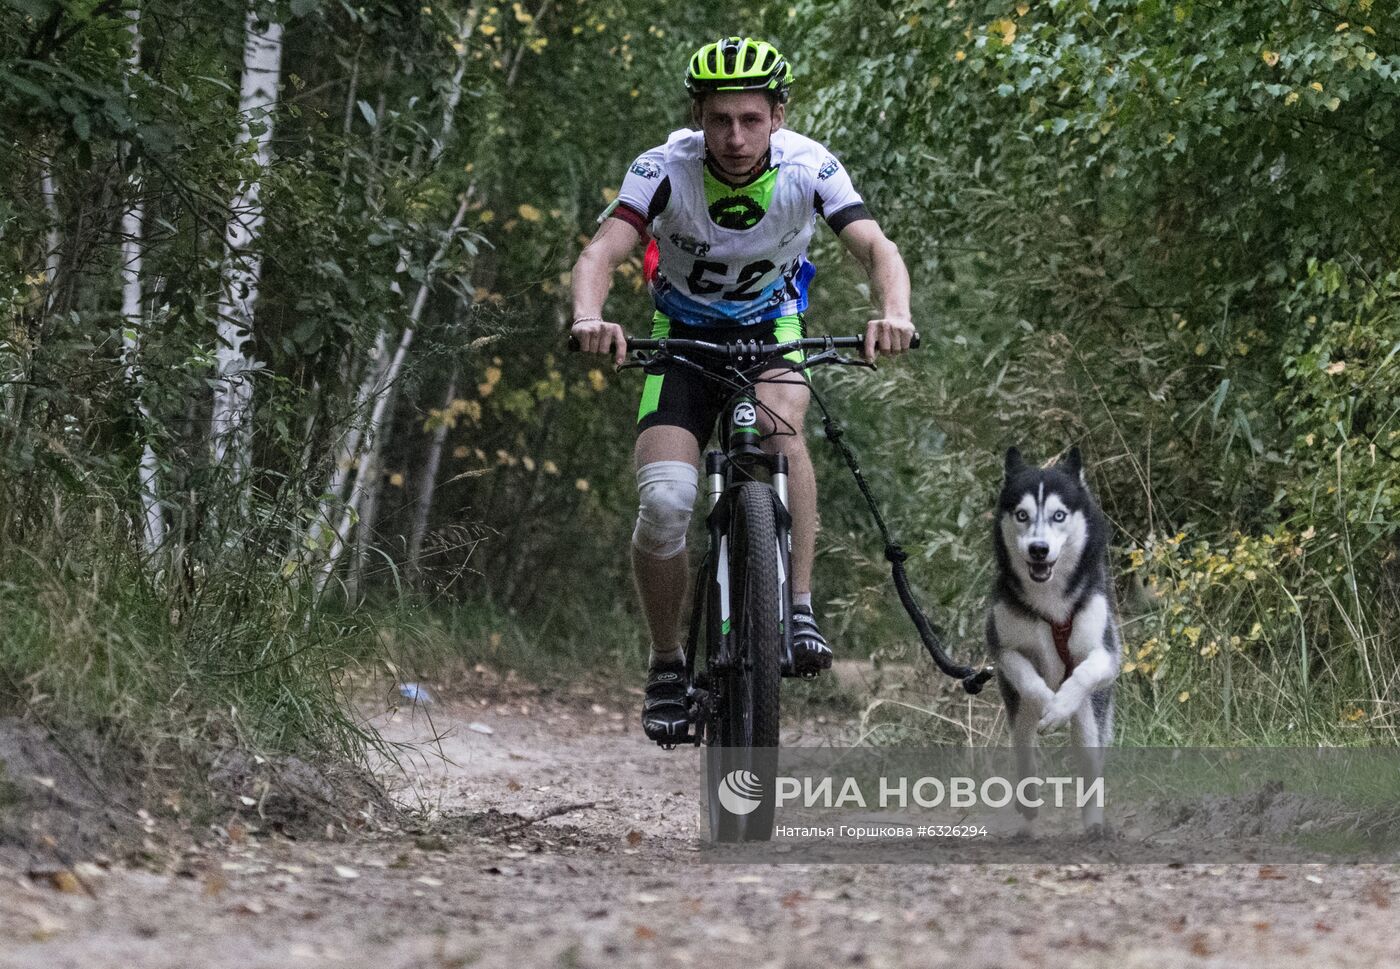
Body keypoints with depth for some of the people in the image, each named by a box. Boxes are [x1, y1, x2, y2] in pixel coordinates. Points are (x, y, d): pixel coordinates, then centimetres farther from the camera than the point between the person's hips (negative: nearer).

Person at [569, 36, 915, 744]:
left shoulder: (808, 167, -23)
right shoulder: (665, 169, -25)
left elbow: (876, 247, -32)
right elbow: (601, 253, -35)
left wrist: (894, 313, -54)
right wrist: (588, 319, -58)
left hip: (772, 326, 0)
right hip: (683, 332, 0)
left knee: (780, 421, -35)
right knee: (664, 502, -19)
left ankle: (800, 608, -27)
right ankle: (666, 664, 3)